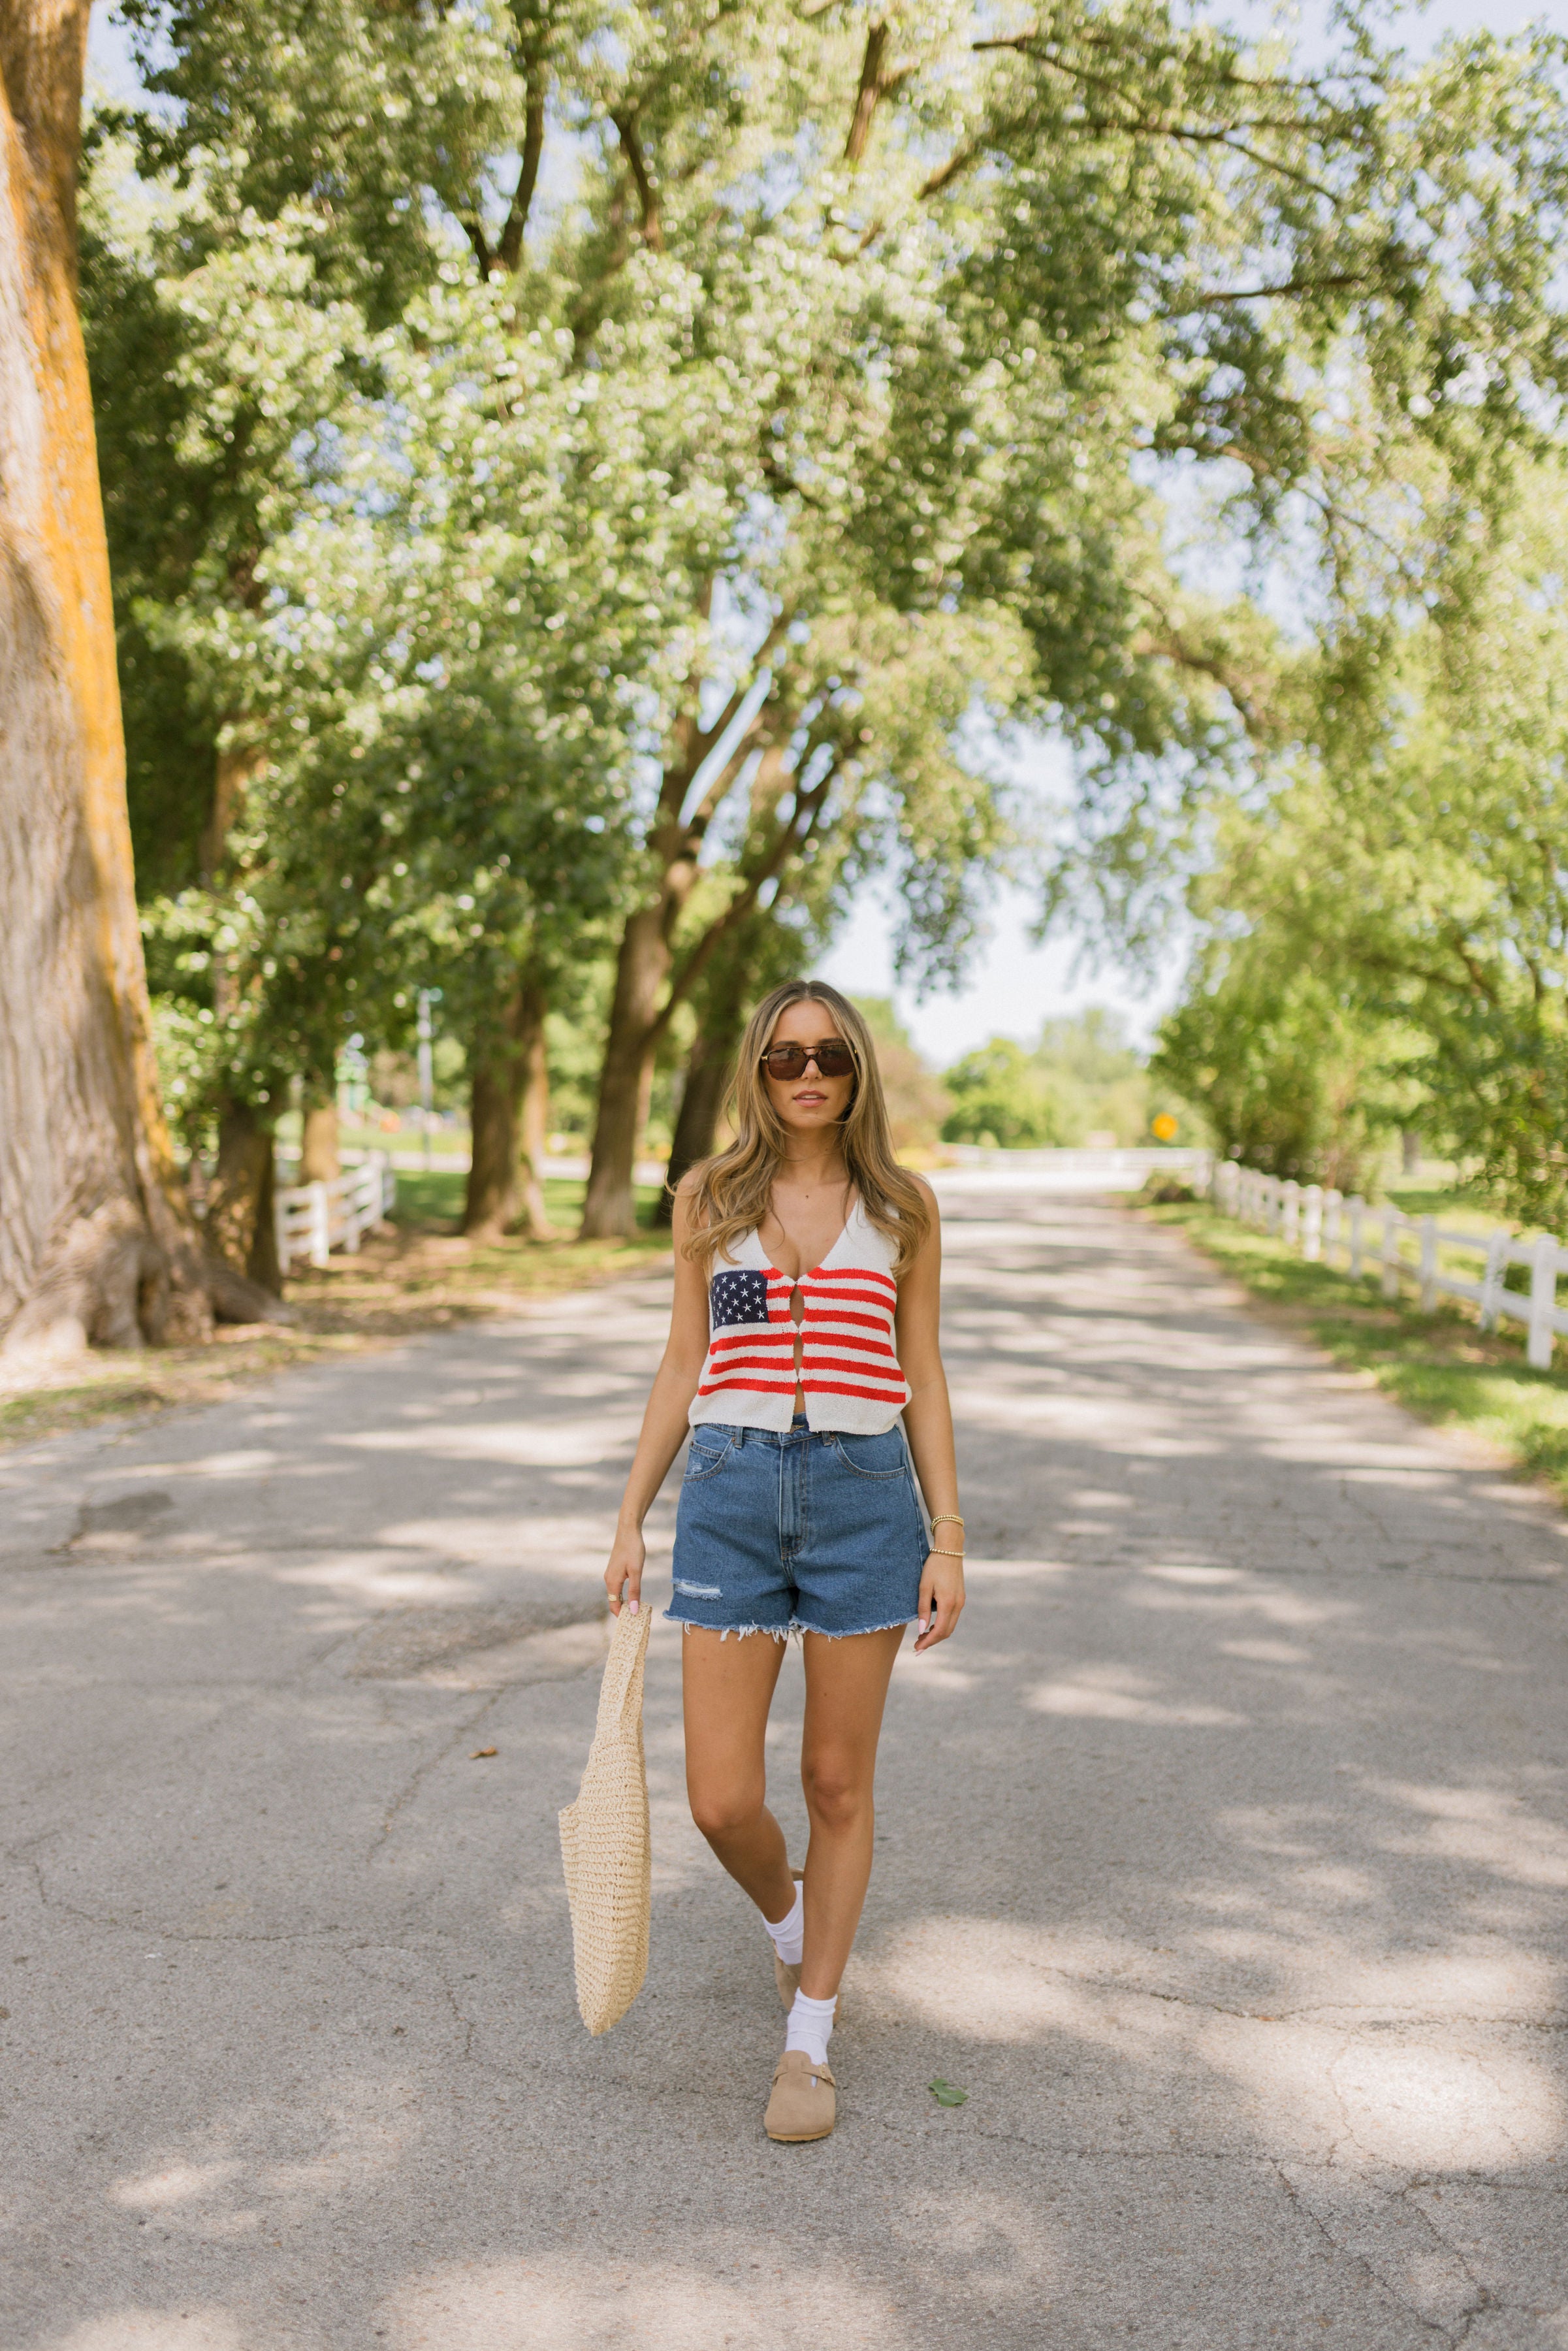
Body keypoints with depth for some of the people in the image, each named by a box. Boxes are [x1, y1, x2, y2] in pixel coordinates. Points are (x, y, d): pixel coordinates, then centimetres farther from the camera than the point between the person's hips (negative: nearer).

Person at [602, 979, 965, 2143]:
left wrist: (949, 1541, 1)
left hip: (865, 1496, 0)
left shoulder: (903, 1208, 3)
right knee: (724, 1801, 1)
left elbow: (923, 1382, 6)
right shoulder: (708, 1199, 5)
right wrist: (631, 1520, 7)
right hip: (731, 1496, 1)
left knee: (838, 1783, 9)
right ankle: (786, 1917, 37)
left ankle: (809, 2040, 28)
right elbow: (683, 1369, 10)